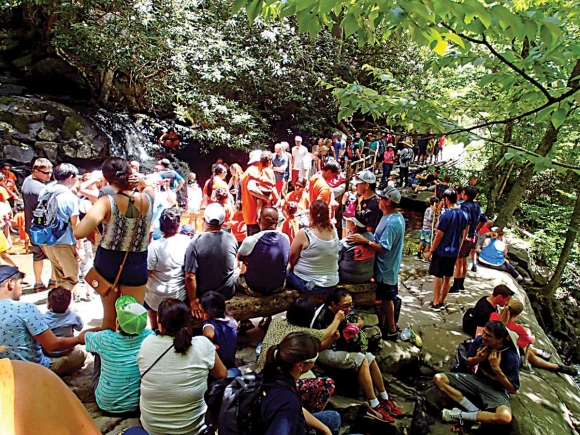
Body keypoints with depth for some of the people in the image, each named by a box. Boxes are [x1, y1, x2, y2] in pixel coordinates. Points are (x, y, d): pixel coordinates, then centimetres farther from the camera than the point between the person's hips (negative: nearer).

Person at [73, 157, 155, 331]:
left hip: (107, 262, 0)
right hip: (136, 265, 1)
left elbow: (79, 233, -33)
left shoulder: (107, 202, -21)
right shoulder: (148, 197, -12)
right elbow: (148, 186, 14)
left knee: (109, 317, 22)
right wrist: (139, 180, -6)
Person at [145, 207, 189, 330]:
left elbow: (147, 272, -13)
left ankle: (154, 330, 43)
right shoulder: (187, 241, -16)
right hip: (180, 297, 2)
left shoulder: (155, 246, -25)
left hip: (157, 298, -2)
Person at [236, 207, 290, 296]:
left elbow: (239, 257, -2)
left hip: (254, 289, -3)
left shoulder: (251, 240, -24)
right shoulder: (285, 238, -13)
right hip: (279, 286, 3)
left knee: (237, 278, 26)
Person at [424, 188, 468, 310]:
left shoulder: (446, 215, -19)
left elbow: (439, 235, -18)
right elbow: (463, 235, 12)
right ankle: (441, 301, 24)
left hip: (442, 251, -7)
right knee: (448, 277, 13)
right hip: (454, 251, 7)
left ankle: (435, 303, 10)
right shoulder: (462, 214, 4)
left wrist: (431, 251, -10)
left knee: (438, 276, 4)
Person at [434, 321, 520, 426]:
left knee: (505, 417, -39)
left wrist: (496, 368, -26)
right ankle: (475, 412, -19)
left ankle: (461, 415, -17)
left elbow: (513, 389, -16)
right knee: (438, 378, -12)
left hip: (496, 390, -4)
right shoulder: (480, 341, -13)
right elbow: (468, 361, 6)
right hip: (477, 380, 5)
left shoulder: (511, 357, -22)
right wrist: (477, 359, -17)